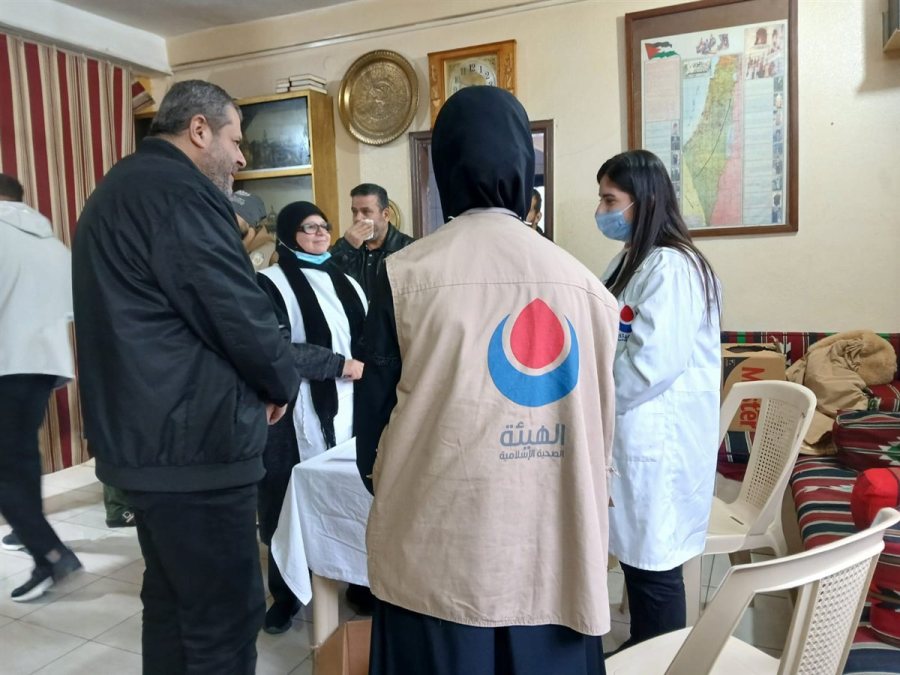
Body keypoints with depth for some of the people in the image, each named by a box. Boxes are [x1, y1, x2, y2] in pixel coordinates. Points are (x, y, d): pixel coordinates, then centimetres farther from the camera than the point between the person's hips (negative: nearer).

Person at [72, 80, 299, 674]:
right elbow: (241, 314, -19)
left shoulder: (120, 189, 17)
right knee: (225, 618, 1)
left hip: (144, 436, 11)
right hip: (192, 444, -11)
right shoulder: (178, 191, -16)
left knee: (174, 598, 22)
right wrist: (282, 384, -2)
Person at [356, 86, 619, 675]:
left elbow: (376, 403, -1)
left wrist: (379, 480, 18)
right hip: (558, 548, 3)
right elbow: (602, 415, 8)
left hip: (441, 546, -2)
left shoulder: (409, 273, -8)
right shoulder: (584, 282, 0)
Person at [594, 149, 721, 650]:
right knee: (636, 553, 18)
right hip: (631, 431, 9)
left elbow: (652, 362, -23)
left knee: (654, 560, 4)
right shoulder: (630, 262, 14)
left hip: (657, 436, -9)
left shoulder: (671, 267, -16)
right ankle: (641, 652, 34)